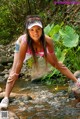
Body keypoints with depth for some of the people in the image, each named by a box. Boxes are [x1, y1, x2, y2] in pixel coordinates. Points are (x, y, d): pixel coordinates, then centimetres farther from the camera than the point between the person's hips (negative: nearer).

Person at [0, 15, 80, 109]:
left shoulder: (47, 41, -38)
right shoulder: (24, 42, -45)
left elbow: (57, 64, -23)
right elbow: (17, 70, -35)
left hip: (40, 50, 3)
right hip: (21, 47, -3)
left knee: (59, 64, 7)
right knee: (14, 70, -21)